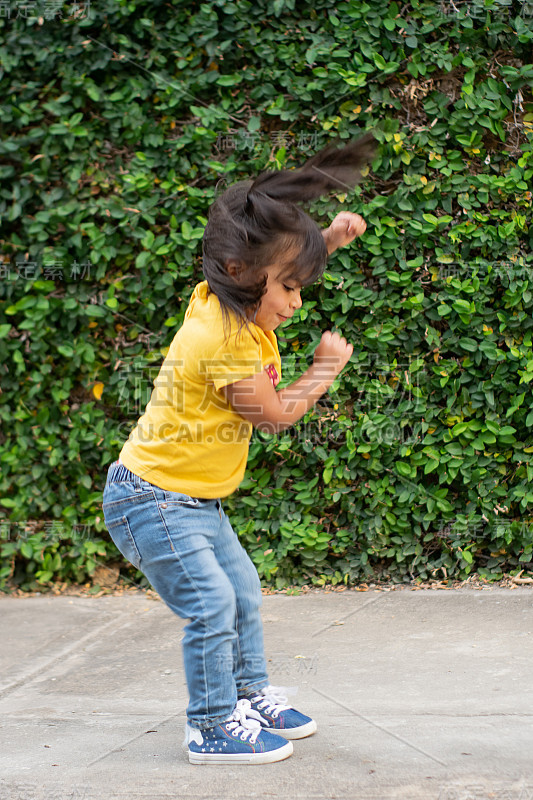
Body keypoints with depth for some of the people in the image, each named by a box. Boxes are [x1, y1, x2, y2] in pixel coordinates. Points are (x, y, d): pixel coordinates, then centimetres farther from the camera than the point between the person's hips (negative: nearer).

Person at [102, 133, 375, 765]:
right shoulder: (224, 340, -27)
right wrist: (326, 369, -4)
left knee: (242, 592, 16)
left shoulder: (227, 303, 0)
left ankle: (253, 697, 30)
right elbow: (274, 415, -16)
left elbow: (279, 259, 21)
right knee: (211, 604, -11)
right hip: (151, 500, -10)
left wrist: (327, 238, 4)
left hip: (195, 498, 10)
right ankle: (213, 728, 1)